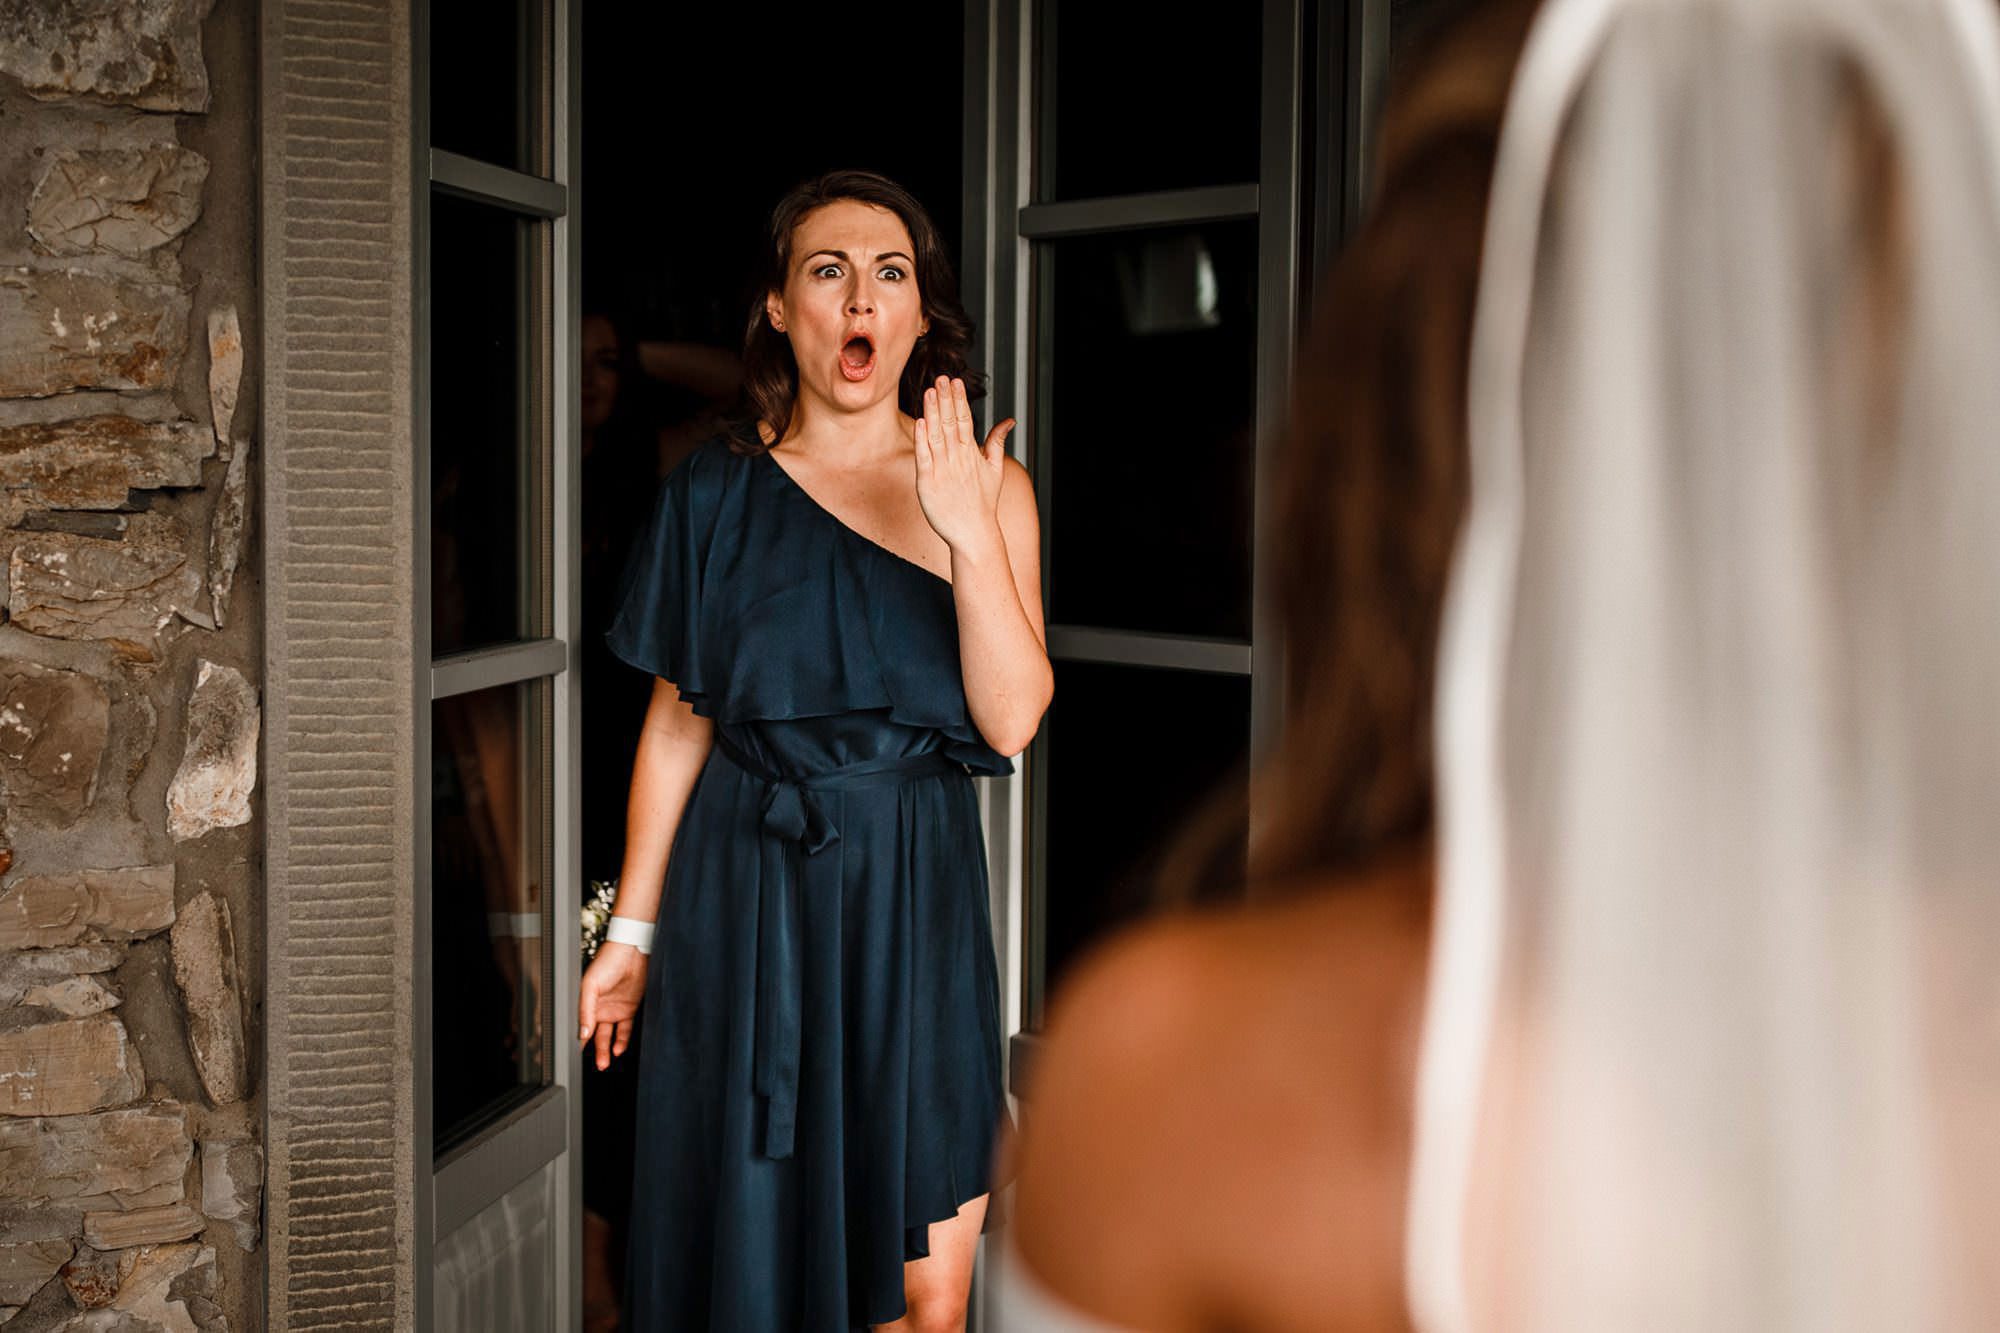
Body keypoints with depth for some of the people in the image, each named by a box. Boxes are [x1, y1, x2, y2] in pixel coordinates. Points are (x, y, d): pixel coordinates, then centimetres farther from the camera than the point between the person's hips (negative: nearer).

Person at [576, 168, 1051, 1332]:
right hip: (744, 896, 0)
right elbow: (677, 722, 6)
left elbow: (1011, 719, -10)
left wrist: (969, 531, -21)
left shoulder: (986, 485, 1)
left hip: (916, 897, 0)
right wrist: (632, 930, 6)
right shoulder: (718, 489, 2)